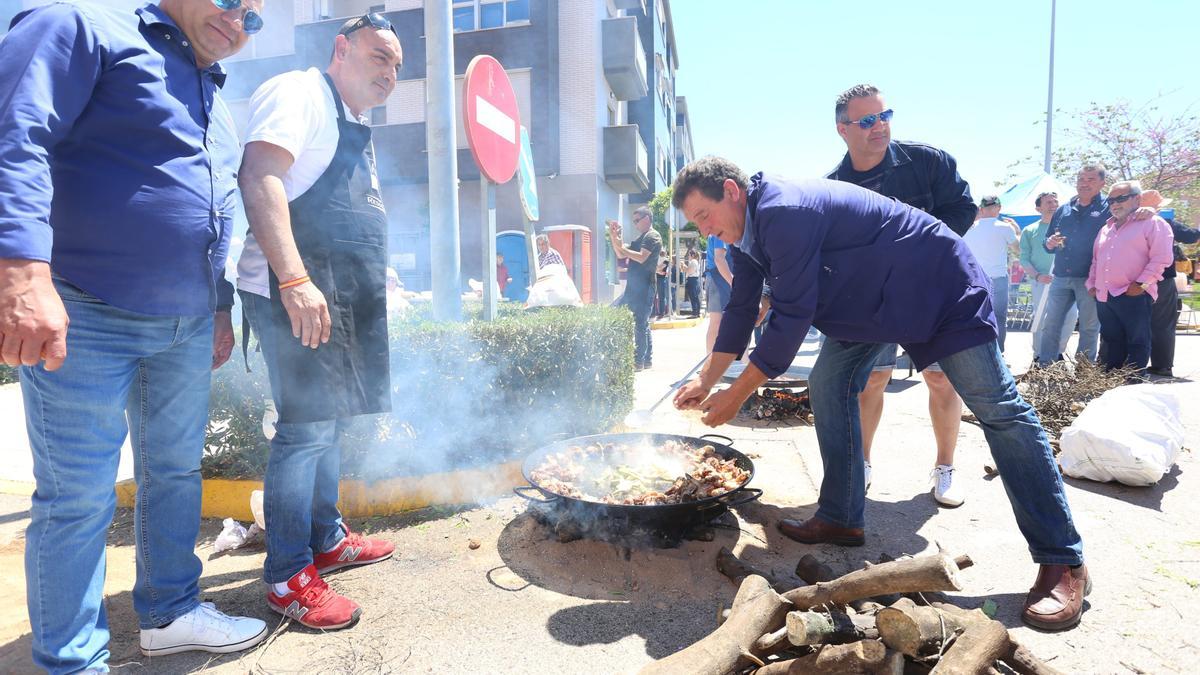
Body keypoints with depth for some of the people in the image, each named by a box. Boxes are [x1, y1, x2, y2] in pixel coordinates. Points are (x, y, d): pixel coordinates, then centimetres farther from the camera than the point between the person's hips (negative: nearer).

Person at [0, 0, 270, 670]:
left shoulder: (215, 100, 20)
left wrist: (220, 308, 22)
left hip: (189, 328, 8)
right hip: (83, 317, -8)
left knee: (177, 472, 15)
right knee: (79, 498, 1)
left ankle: (169, 613, 32)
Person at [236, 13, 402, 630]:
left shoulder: (354, 128, 23)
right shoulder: (299, 94, -6)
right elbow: (259, 178, -21)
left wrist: (374, 280, 25)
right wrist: (295, 282, -30)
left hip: (342, 300, 10)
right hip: (297, 295, -10)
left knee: (330, 423, 15)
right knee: (307, 427, -8)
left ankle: (327, 540, 28)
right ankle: (288, 577, 4)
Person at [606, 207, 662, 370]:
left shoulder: (652, 237, -7)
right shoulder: (640, 238, 22)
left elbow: (641, 258, -20)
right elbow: (621, 255, 18)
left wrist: (621, 246, -20)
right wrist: (614, 238, 6)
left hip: (644, 288, -10)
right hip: (635, 287, 10)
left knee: (640, 324, -9)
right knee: (643, 324, 12)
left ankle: (639, 361, -8)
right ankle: (647, 359, 18)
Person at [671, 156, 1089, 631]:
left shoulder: (783, 212, -30)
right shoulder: (749, 227, 0)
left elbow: (792, 318, -32)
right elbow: (741, 311, 6)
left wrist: (736, 395, -24)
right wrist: (705, 381, 2)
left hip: (939, 287, -9)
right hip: (871, 302, 10)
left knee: (997, 408, -8)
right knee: (828, 385, 2)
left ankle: (1062, 562, -1)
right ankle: (841, 519, 11)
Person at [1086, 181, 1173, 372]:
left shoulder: (1152, 223, -1)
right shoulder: (1106, 228, 21)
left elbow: (1162, 258, -10)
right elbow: (1095, 260, 25)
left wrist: (1141, 284, -16)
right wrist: (1091, 283, 13)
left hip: (1134, 296, -7)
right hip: (1104, 297, 7)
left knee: (1137, 342, -2)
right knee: (1111, 342, 12)